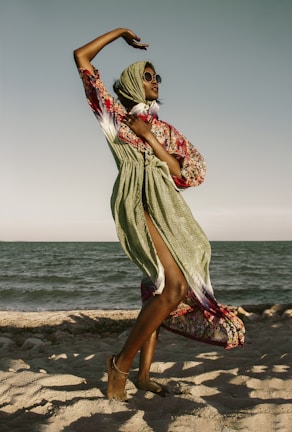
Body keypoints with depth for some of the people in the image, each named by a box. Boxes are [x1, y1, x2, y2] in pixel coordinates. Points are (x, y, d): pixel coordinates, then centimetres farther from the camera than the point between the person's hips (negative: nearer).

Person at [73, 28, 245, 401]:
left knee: (159, 287, 3)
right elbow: (81, 56, 8)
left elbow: (183, 173, 10)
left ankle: (143, 374, 12)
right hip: (137, 202, -6)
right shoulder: (116, 114, 11)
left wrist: (149, 137, 2)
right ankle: (120, 363, -7)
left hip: (167, 207, 7)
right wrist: (119, 31, 17)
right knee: (176, 286, -21)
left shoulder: (164, 128, 23)